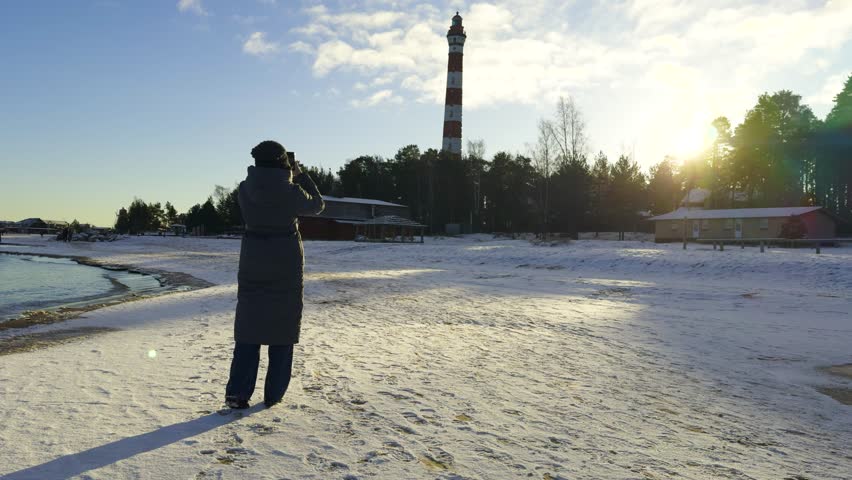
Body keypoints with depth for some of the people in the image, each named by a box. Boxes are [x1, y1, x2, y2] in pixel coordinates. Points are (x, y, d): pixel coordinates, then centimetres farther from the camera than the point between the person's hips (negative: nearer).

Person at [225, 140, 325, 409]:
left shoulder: (245, 189, -5)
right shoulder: (290, 191, -14)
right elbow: (317, 205, 5)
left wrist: (289, 179, 15)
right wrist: (300, 175, 11)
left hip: (252, 263, 3)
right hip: (286, 265, -2)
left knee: (249, 325, 11)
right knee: (282, 325, 9)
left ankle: (238, 391, 5)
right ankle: (273, 394, 14)